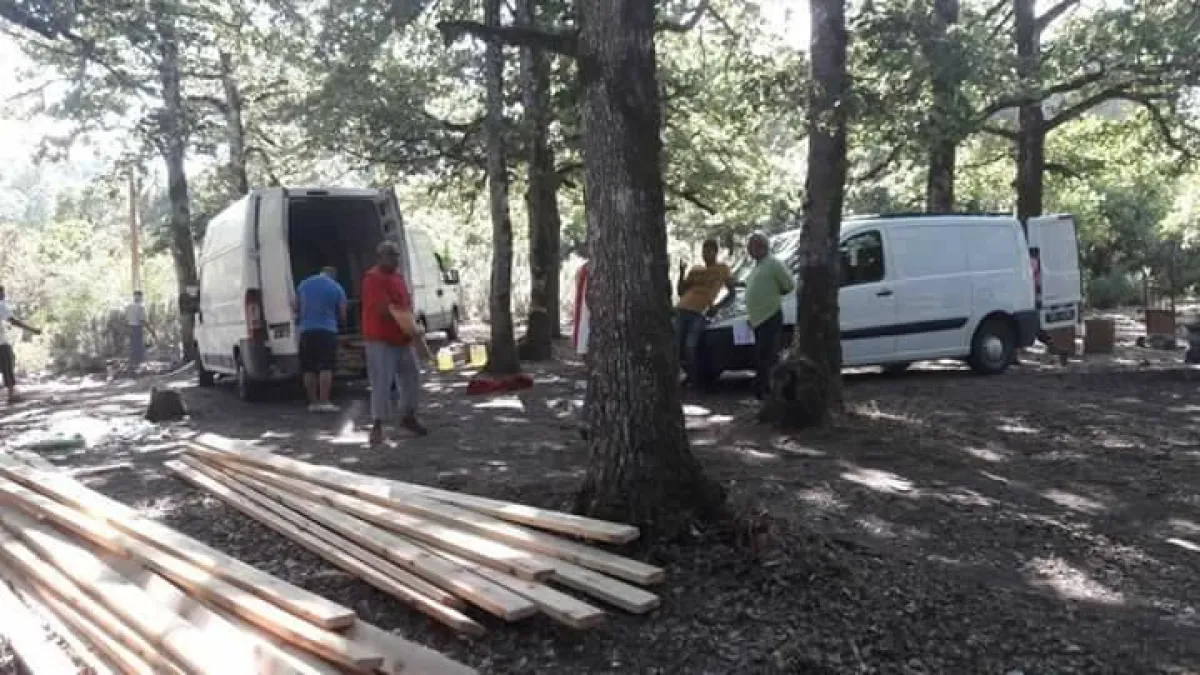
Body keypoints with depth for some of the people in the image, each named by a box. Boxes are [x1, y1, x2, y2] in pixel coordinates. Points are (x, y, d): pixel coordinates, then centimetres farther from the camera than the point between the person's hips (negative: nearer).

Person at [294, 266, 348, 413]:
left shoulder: (303, 284, 12)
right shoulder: (337, 288, 2)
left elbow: (296, 309, 20)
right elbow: (342, 314, 6)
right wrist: (342, 322, 28)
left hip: (306, 330, 3)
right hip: (327, 330, -3)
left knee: (309, 369, 6)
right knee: (326, 368, -6)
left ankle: (313, 402, 5)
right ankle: (324, 402, -12)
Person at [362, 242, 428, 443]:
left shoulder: (398, 277, 15)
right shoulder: (374, 278, -15)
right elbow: (385, 309, -23)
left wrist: (412, 332, 7)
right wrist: (410, 329, -23)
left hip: (402, 339, 9)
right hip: (380, 340, -9)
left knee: (412, 379, 14)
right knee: (381, 383, -8)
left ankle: (408, 417, 30)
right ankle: (377, 426, -1)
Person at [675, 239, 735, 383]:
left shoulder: (722, 269, 10)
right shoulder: (695, 270, 20)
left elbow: (731, 293, 8)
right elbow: (681, 292, 19)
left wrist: (717, 307, -5)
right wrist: (682, 273, 5)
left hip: (700, 314, -4)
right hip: (683, 310, 4)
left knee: (689, 346, -21)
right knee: (676, 346, -5)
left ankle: (693, 376, 0)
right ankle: (690, 374, 17)